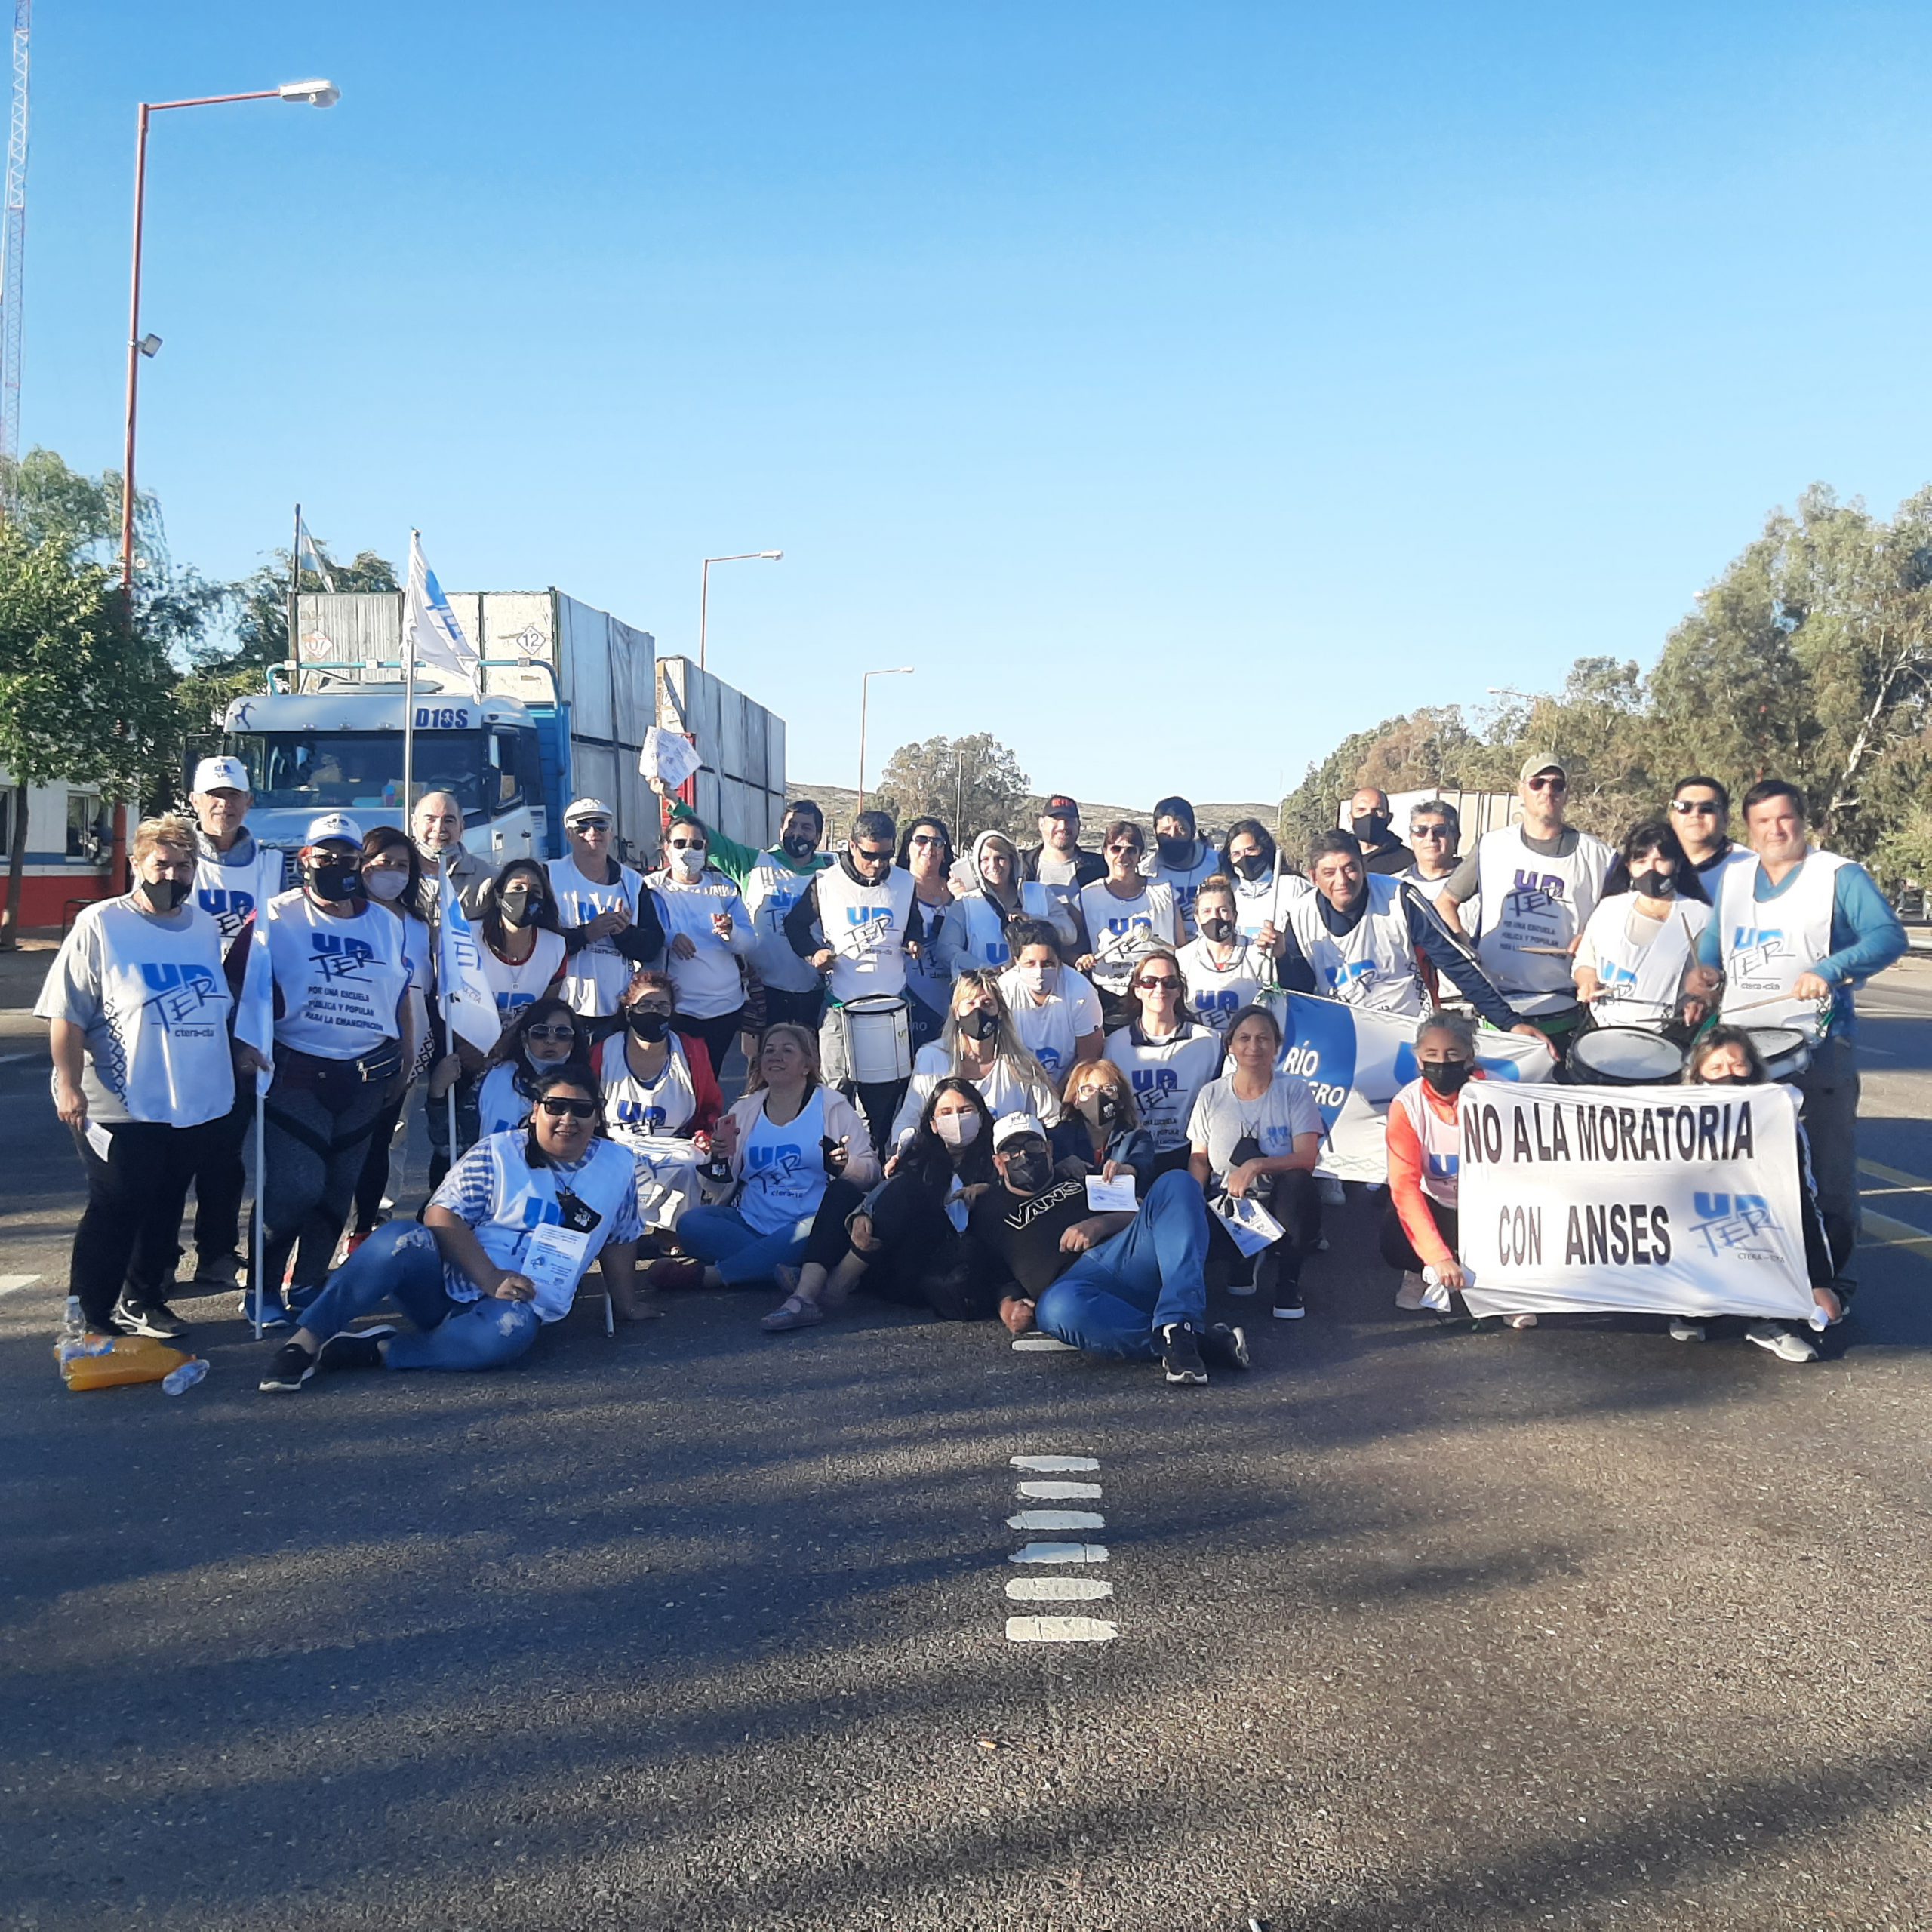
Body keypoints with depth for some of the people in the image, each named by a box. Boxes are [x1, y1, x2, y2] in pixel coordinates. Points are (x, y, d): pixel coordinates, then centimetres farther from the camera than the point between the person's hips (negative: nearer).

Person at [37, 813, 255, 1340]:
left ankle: (142, 1301, 30)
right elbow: (65, 1014, -11)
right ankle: (91, 1317, 16)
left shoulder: (206, 927, 11)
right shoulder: (100, 925, -8)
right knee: (113, 1213, 2)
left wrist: (237, 1050, 11)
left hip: (198, 1105, 6)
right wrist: (69, 1085, -16)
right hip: (123, 1109, -6)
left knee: (164, 1210, 15)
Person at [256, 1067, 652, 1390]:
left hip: (521, 1307, 1)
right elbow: (442, 1216, -10)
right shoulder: (497, 1153, -1)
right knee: (400, 1238, -33)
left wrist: (627, 1303, 17)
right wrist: (491, 1279, -21)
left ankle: (379, 1350, -26)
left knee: (509, 1330, -38)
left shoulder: (617, 1165, 7)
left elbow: (619, 1239, 18)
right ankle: (305, 1341, -30)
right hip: (447, 1284, 0)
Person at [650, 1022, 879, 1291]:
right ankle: (783, 1268, -27)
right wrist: (719, 1159, -5)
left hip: (806, 1225, -3)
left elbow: (871, 1170, 3)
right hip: (751, 1223, 4)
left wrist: (843, 1165, -18)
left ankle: (706, 1274, -29)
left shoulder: (834, 1106, 6)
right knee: (691, 1223, -21)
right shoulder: (744, 1110, 16)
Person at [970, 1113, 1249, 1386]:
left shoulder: (1074, 1173, 32)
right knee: (1059, 1308, -42)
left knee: (1176, 1184, -23)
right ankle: (1201, 1341, -35)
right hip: (1070, 1283, -3)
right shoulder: (988, 1212, 28)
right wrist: (1006, 1304, 0)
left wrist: (1099, 1224, 2)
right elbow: (1000, 1277, 23)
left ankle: (1178, 1328, -38)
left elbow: (1139, 1212, 23)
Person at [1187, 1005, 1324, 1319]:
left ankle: (1288, 1281, -13)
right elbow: (1199, 1161, 6)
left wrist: (1256, 1166, -29)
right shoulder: (1211, 1095, 4)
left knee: (1298, 1181, -37)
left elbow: (1306, 1159, -13)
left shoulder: (1294, 1090, -3)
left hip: (1277, 1203, -1)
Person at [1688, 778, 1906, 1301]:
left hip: (1819, 1044, -5)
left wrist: (1829, 970, -28)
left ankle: (1835, 1277, 12)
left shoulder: (1840, 876, -5)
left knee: (1828, 1166, 1)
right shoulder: (1734, 877, 12)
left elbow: (1889, 936, -14)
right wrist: (1706, 966, 2)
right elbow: (1715, 936, 23)